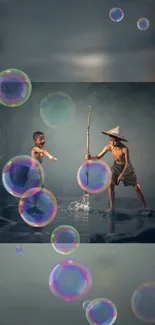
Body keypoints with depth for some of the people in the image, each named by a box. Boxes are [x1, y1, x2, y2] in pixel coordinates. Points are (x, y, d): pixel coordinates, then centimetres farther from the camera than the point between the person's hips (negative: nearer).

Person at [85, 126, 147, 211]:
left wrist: (122, 174, -29)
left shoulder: (124, 149, -32)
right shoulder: (109, 147, -21)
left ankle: (145, 207, 17)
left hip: (127, 167, -3)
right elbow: (98, 157, -17)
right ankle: (112, 207, -4)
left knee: (137, 188, 2)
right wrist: (90, 158, -36)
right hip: (116, 166, 3)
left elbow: (127, 163, -24)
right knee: (110, 184, -15)